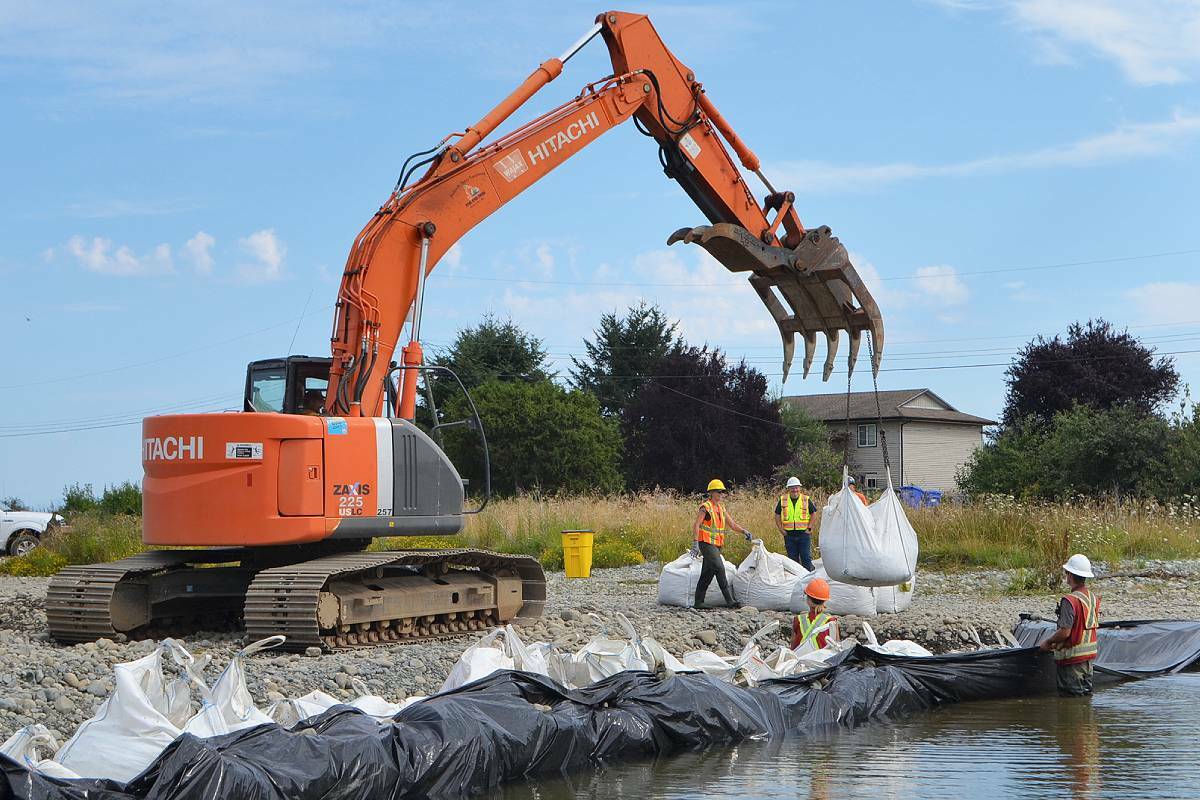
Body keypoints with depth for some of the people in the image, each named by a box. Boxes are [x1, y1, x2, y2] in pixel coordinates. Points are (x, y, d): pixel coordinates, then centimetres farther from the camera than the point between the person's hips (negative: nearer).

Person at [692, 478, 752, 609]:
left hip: (716, 545, 9)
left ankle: (698, 602, 15)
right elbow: (696, 525, -16)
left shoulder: (721, 508, 16)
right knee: (719, 568, -18)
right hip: (707, 544, -9)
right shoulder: (706, 507, -9)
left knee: (707, 574, 10)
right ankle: (729, 600, -20)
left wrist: (744, 531, 2)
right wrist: (695, 543, -24)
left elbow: (732, 524, 18)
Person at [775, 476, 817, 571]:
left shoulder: (806, 500, 2)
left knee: (806, 558, -3)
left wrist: (809, 528, -1)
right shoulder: (783, 500, 5)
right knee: (792, 558, 8)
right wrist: (781, 529, 2)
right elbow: (777, 515, 11)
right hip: (789, 534, 2)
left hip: (804, 534, -2)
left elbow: (813, 513, 8)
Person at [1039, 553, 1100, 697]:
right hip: (1089, 654, 8)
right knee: (1086, 694, 16)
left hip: (1072, 657, -8)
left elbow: (1065, 632, -24)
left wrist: (1048, 642, -6)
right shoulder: (1094, 598, 4)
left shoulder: (1070, 601, -21)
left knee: (1072, 695, -1)